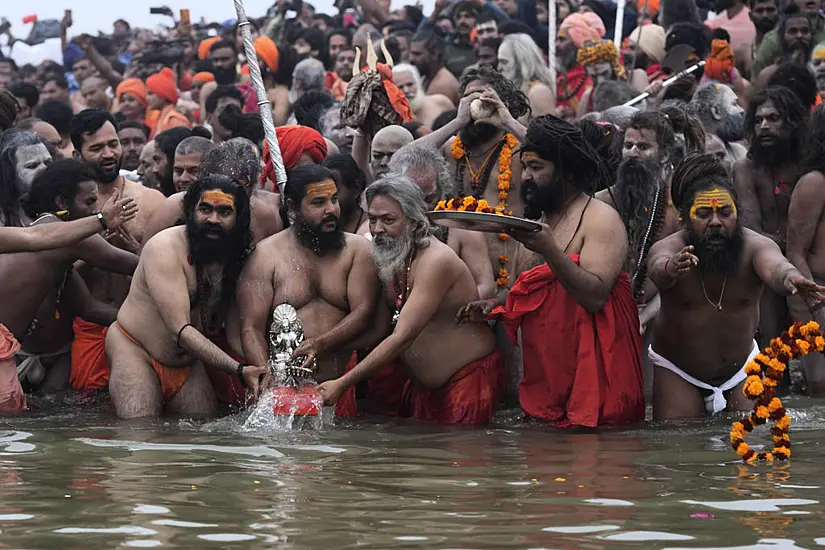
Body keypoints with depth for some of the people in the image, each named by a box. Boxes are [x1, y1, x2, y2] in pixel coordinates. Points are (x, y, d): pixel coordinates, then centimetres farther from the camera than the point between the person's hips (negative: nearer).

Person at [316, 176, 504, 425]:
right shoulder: (388, 260, 5)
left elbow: (402, 337, -28)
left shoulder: (435, 262, -23)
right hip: (424, 384, 8)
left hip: (469, 380, -8)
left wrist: (343, 384, -28)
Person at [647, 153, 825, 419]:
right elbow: (658, 268, -45)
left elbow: (774, 266, -41)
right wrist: (670, 269, -72)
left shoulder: (755, 246, -19)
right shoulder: (669, 248, -21)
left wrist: (789, 279, -67)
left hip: (740, 366, 2)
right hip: (678, 372, -1)